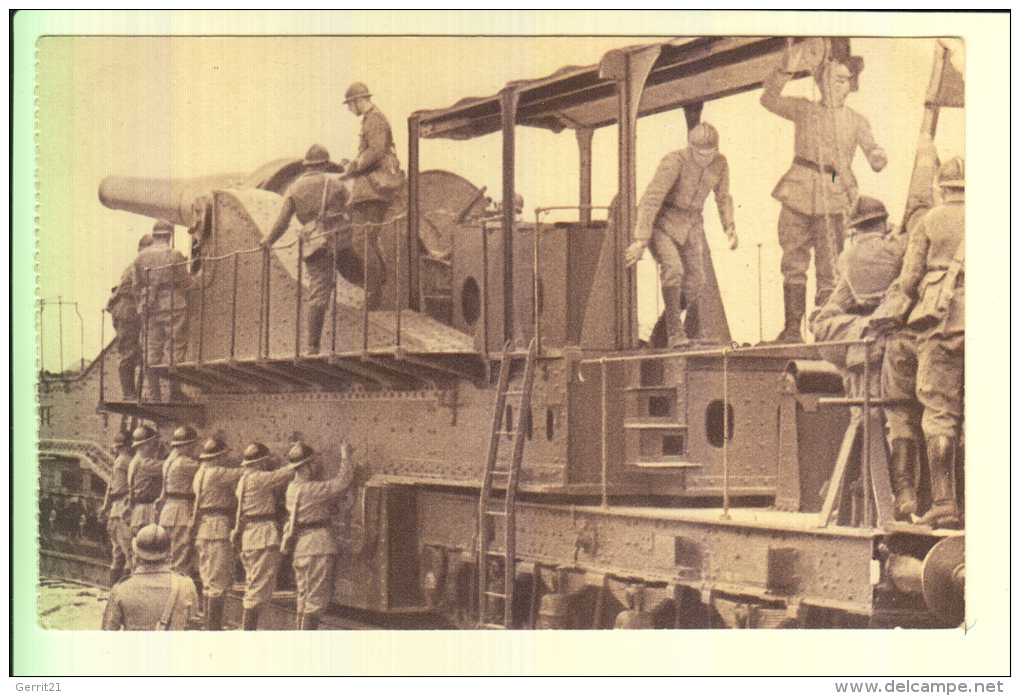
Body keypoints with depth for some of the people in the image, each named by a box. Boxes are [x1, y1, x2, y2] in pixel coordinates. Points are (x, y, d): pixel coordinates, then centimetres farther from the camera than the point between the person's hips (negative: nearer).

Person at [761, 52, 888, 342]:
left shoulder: (856, 121, 13)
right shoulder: (804, 110, 13)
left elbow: (871, 149, 2)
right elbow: (769, 100, 3)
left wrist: (878, 157, -22)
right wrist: (784, 73, -12)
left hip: (833, 198, -1)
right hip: (799, 193, 1)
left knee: (828, 269, -4)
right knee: (793, 264, 0)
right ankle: (792, 328, 5)